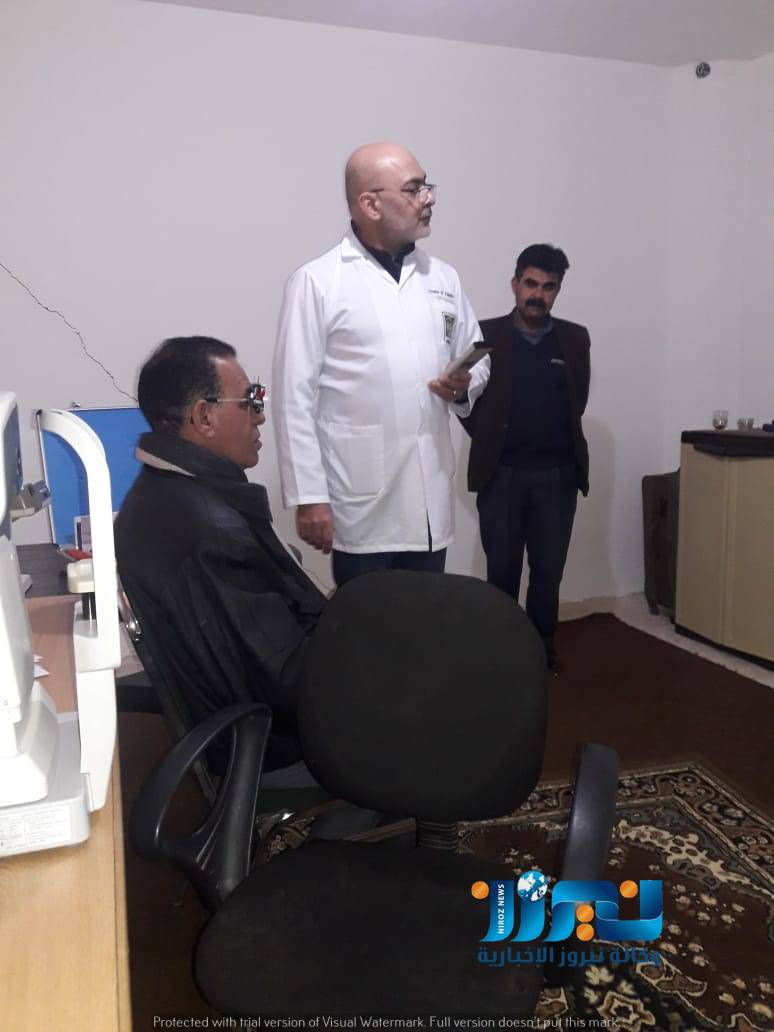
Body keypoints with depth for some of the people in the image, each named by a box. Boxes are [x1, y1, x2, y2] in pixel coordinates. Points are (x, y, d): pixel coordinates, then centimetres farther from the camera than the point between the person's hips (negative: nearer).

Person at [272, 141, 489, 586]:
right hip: (361, 509, -5)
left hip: (431, 503, 5)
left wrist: (464, 386, -5)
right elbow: (295, 398, -8)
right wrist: (308, 497, -12)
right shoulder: (317, 281, -6)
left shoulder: (443, 277, 11)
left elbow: (478, 357, 19)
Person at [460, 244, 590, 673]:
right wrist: (488, 439, 2)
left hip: (557, 474, 2)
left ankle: (542, 646, 25)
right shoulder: (485, 335, -1)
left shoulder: (576, 339, 6)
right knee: (501, 571, 5)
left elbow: (578, 399, 15)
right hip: (501, 475, -2)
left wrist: (558, 439, 10)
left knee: (549, 571, 9)